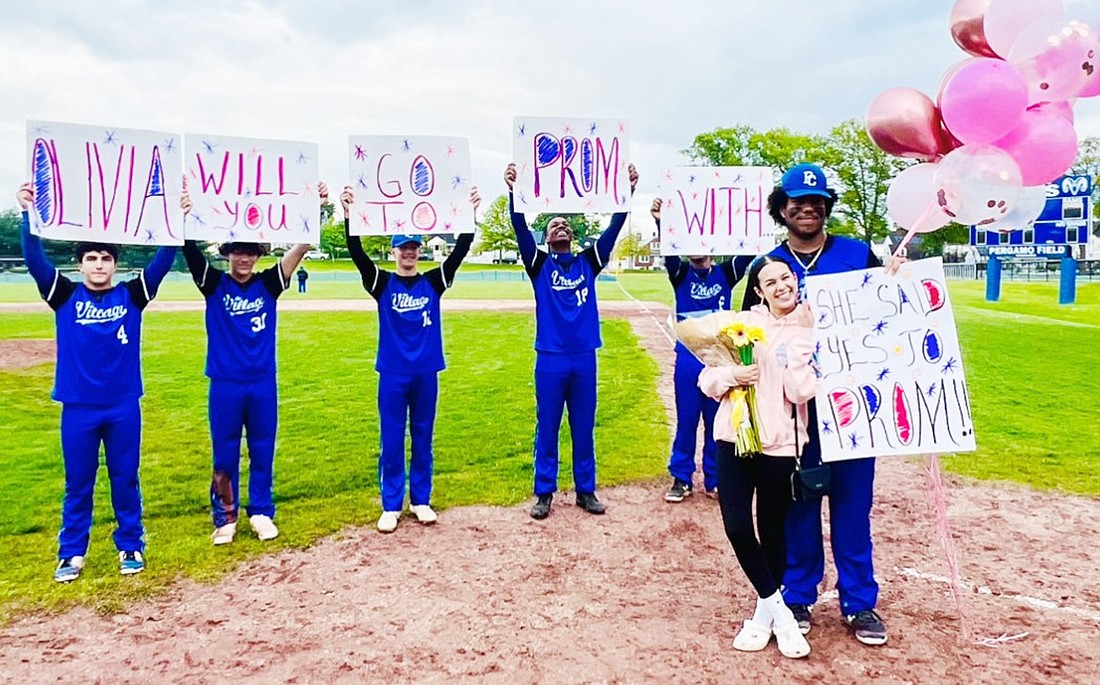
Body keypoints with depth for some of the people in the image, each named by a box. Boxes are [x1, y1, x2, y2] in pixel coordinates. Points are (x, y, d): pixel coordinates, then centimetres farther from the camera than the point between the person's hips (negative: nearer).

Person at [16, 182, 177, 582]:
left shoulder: (132, 295, 0)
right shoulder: (65, 297, 1)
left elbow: (163, 261, -8)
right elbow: (34, 260, -10)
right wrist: (28, 215, -23)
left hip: (124, 406, 0)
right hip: (78, 407, 0)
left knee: (125, 480, 11)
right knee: (78, 484, 10)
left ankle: (131, 547, 23)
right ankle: (71, 554, 22)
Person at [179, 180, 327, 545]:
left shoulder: (268, 284, 1)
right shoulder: (214, 284, -2)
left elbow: (299, 249, -9)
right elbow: (190, 251, -17)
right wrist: (184, 216, -36)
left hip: (264, 383, 2)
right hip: (225, 385, -1)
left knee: (262, 453, 10)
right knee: (225, 455, 8)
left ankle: (261, 513, 24)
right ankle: (225, 518, 20)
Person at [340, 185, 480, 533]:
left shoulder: (433, 282, 4)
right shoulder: (381, 283, 0)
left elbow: (460, 251, -5)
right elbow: (357, 253, -13)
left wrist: (471, 214, -16)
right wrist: (349, 215, -26)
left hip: (426, 373, 2)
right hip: (393, 374, -1)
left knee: (423, 439, 11)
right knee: (392, 442, 5)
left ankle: (421, 501, 23)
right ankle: (391, 506, 16)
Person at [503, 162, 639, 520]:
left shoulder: (588, 262, 9)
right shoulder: (539, 264, 3)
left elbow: (613, 228, 1)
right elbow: (520, 229, -11)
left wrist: (628, 191, -9)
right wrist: (514, 192, -24)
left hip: (584, 358, 2)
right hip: (550, 359, -2)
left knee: (584, 428, 11)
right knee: (547, 429, 6)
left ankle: (586, 490, 22)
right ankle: (544, 493, 16)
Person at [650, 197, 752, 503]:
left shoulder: (725, 273, 6)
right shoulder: (681, 274, 1)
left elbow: (748, 252, -6)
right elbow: (668, 251, -17)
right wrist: (660, 222, -35)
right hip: (689, 359, -1)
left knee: (717, 421, 9)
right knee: (687, 421, 5)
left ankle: (714, 479, 20)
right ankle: (681, 479, 15)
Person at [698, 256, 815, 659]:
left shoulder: (808, 332, 1)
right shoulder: (741, 321, 5)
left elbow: (800, 391, -13)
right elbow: (707, 379, 5)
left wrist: (802, 336, -13)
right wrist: (731, 374, -15)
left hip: (779, 444, -1)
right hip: (733, 437, 2)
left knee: (772, 532, 8)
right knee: (737, 527, -6)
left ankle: (765, 611, 29)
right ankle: (778, 609, 13)